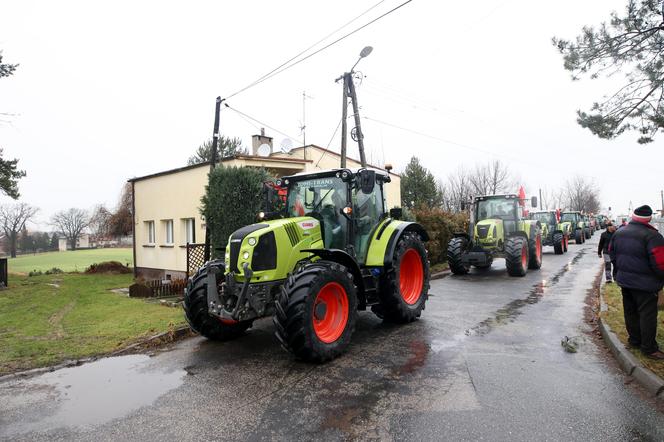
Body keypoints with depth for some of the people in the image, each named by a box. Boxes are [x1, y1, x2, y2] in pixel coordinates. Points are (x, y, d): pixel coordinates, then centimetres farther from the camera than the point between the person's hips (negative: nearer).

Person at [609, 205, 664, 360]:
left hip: (624, 279, 7)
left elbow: (612, 253, 14)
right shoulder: (652, 235, -20)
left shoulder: (619, 232, 4)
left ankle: (634, 340, 29)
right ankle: (649, 348, 10)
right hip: (644, 283, -7)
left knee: (630, 311, 18)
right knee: (647, 314, 2)